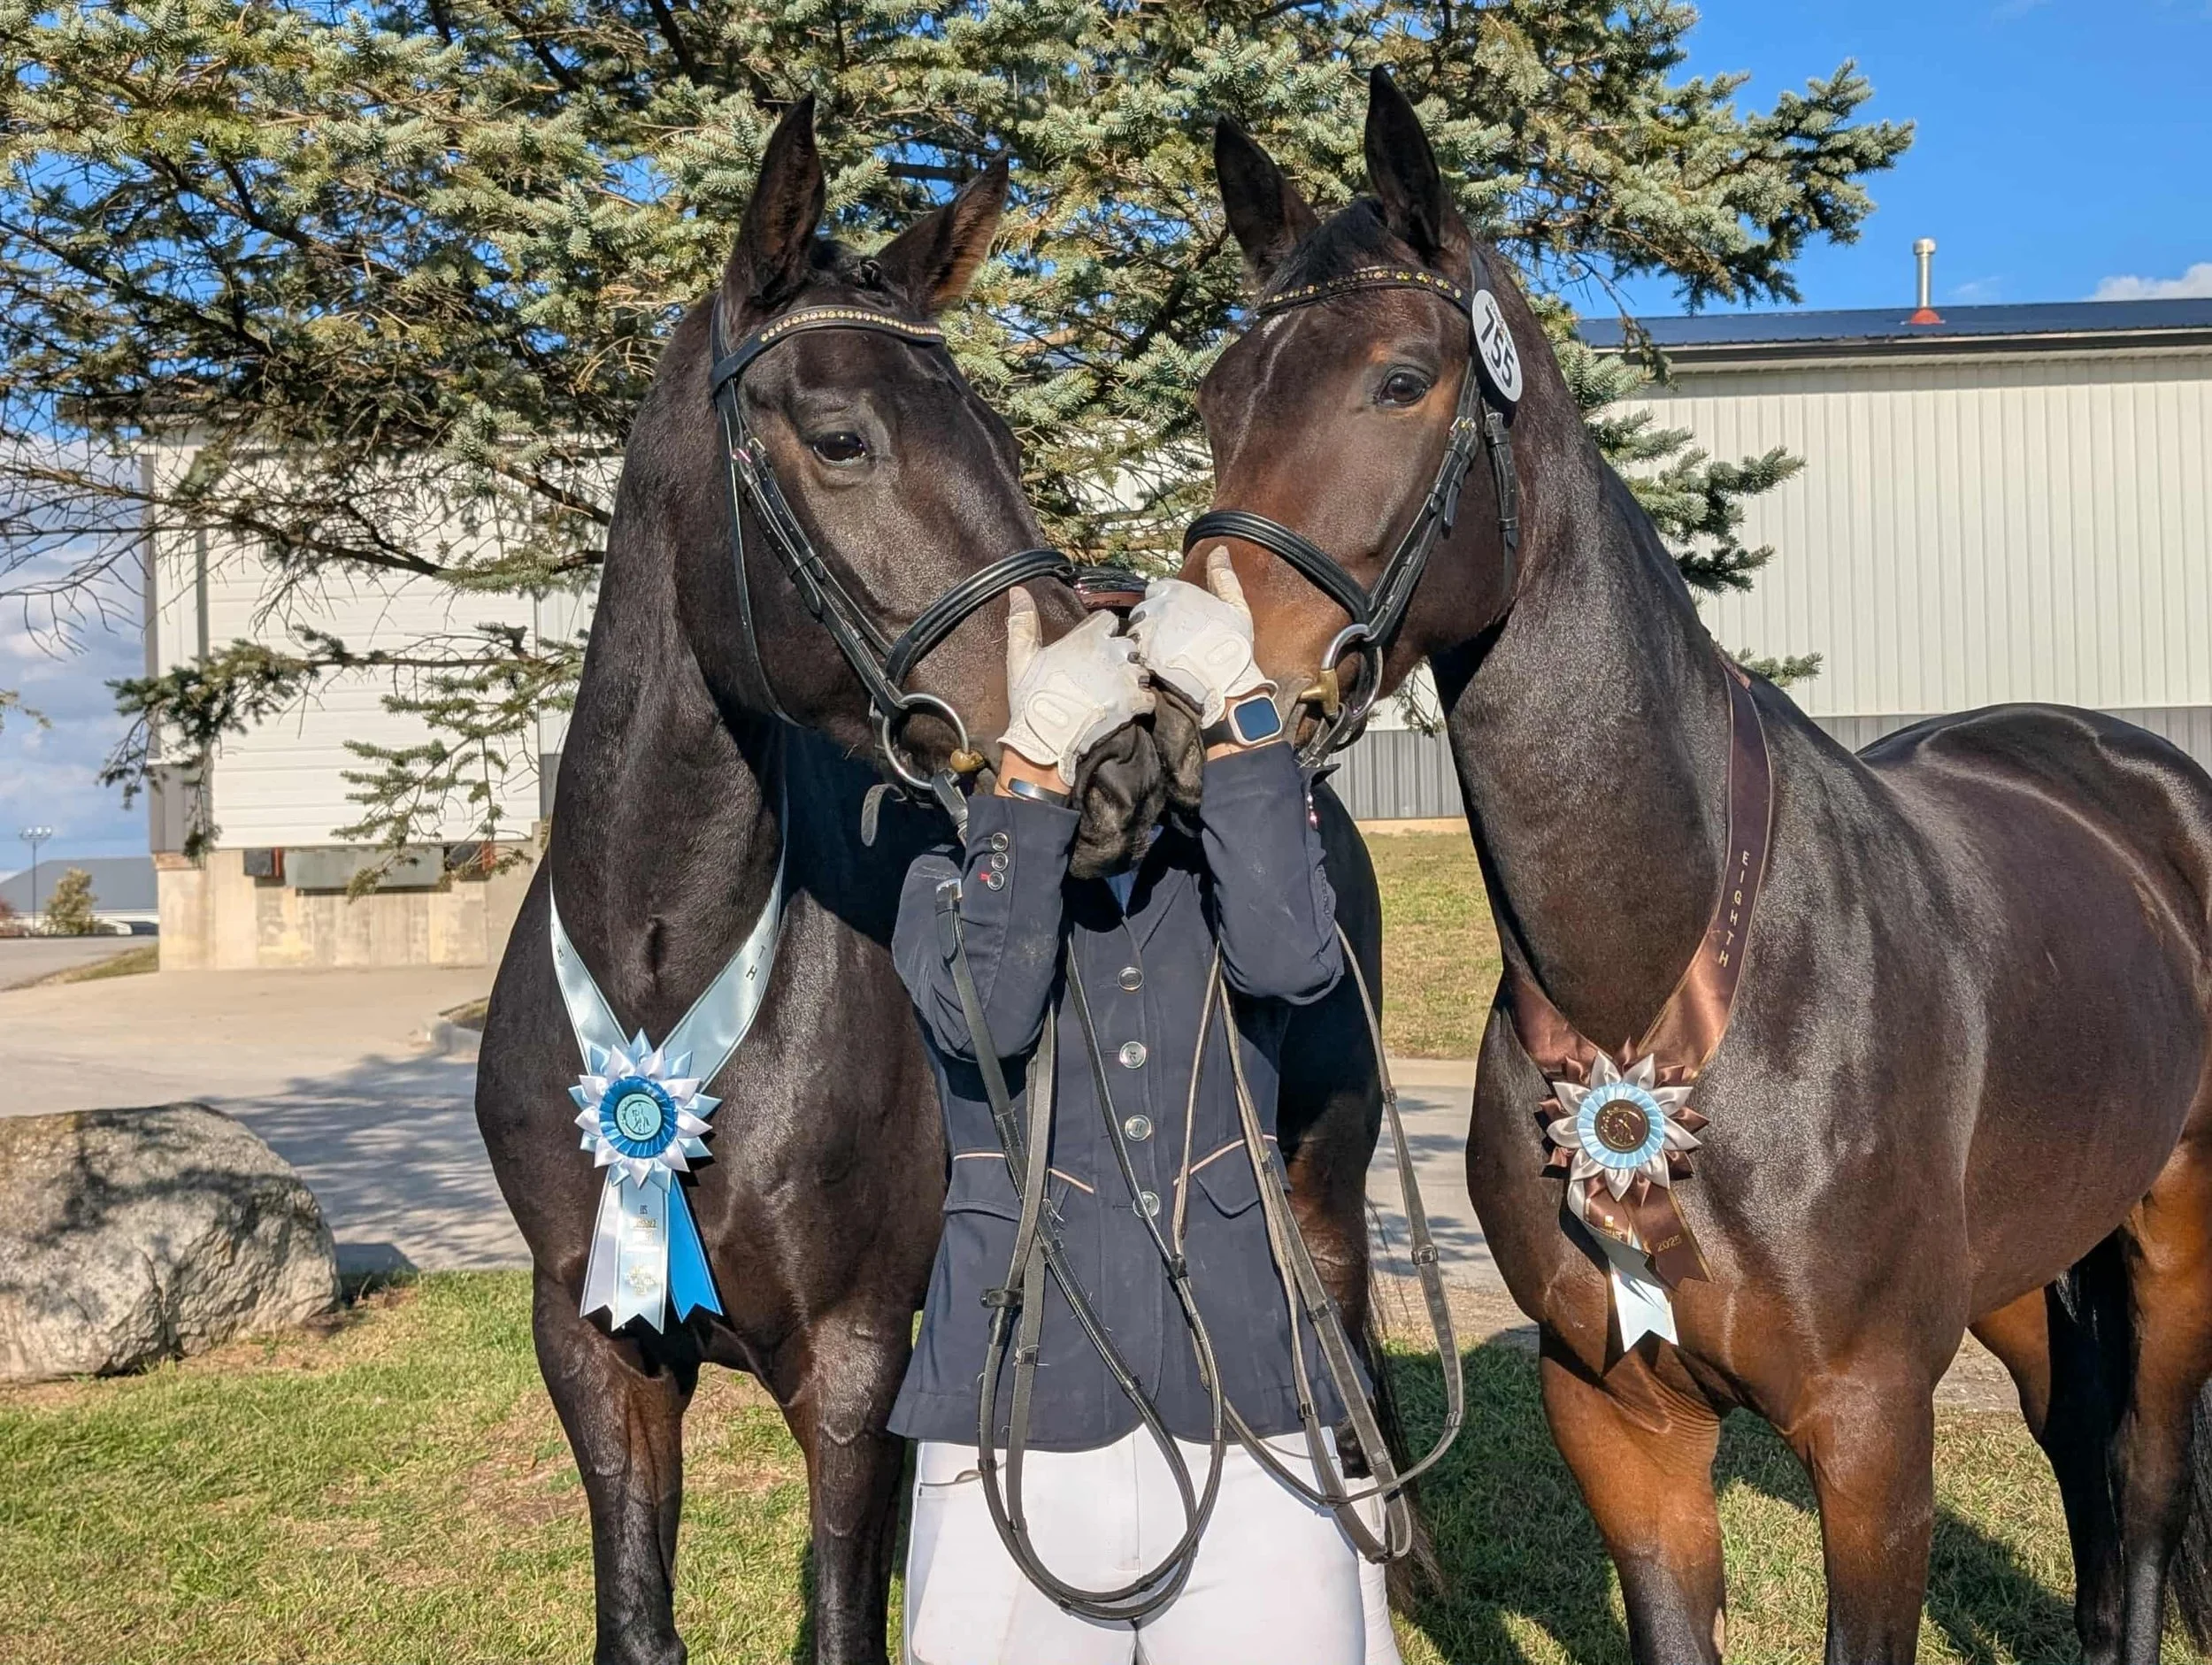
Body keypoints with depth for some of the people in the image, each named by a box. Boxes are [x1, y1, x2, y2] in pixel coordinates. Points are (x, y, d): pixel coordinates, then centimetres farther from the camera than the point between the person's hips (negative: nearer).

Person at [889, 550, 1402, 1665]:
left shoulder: (1219, 874, 7)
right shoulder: (956, 880, 4)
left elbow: (1291, 960, -17)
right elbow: (987, 1012, -18)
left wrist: (1242, 714, -20)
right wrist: (1036, 764, -25)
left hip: (1246, 1395, 1)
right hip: (1018, 1414, -1)